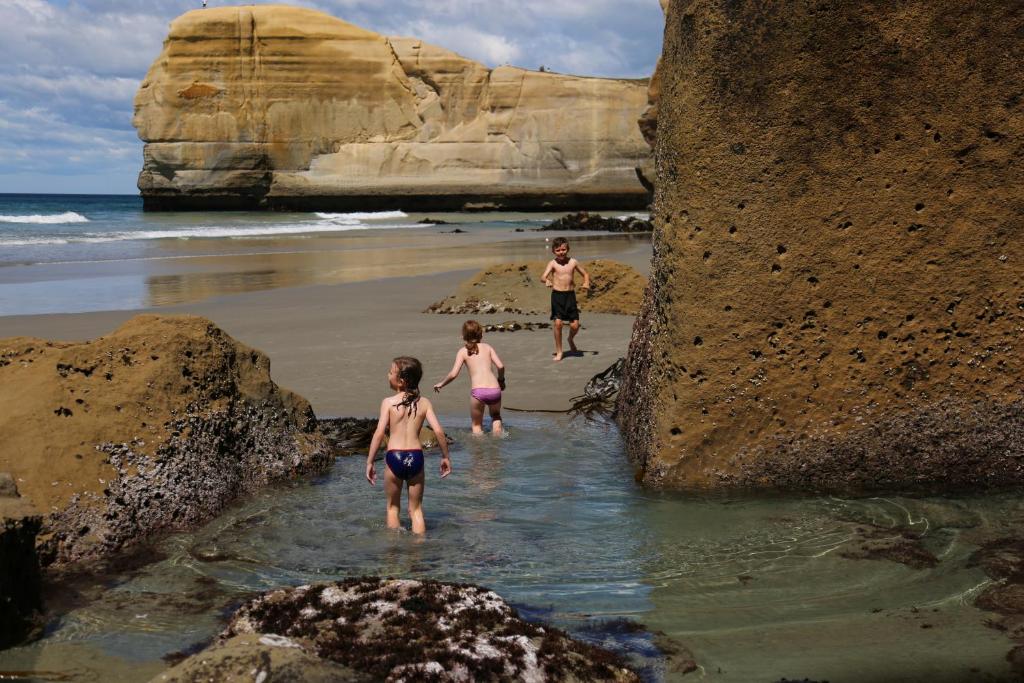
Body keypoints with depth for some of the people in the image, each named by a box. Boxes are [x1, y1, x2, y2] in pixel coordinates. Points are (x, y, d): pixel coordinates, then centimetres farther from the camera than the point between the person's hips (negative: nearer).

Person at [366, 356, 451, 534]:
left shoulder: (388, 402, -5)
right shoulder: (424, 403, 2)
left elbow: (379, 433, -11)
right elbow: (438, 431, -4)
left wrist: (369, 462, -6)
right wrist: (445, 456, 8)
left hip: (394, 457, -2)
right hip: (416, 457, 2)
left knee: (393, 507, 17)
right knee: (416, 509, 14)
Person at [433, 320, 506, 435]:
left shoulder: (463, 351, 11)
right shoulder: (487, 347, 16)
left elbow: (453, 374, 1)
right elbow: (500, 366, 3)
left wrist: (441, 384, 18)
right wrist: (501, 380, 22)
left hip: (477, 392, -2)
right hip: (495, 391, 3)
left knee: (477, 425, 18)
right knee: (496, 416, 32)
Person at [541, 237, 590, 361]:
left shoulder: (573, 262, 4)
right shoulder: (552, 263, -3)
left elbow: (585, 274, 15)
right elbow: (543, 276, -15)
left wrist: (586, 283, -6)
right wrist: (546, 281, -39)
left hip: (570, 295, 2)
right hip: (557, 295, -2)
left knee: (575, 325, -2)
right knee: (558, 323, -9)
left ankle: (571, 339, 34)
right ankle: (559, 352, 7)